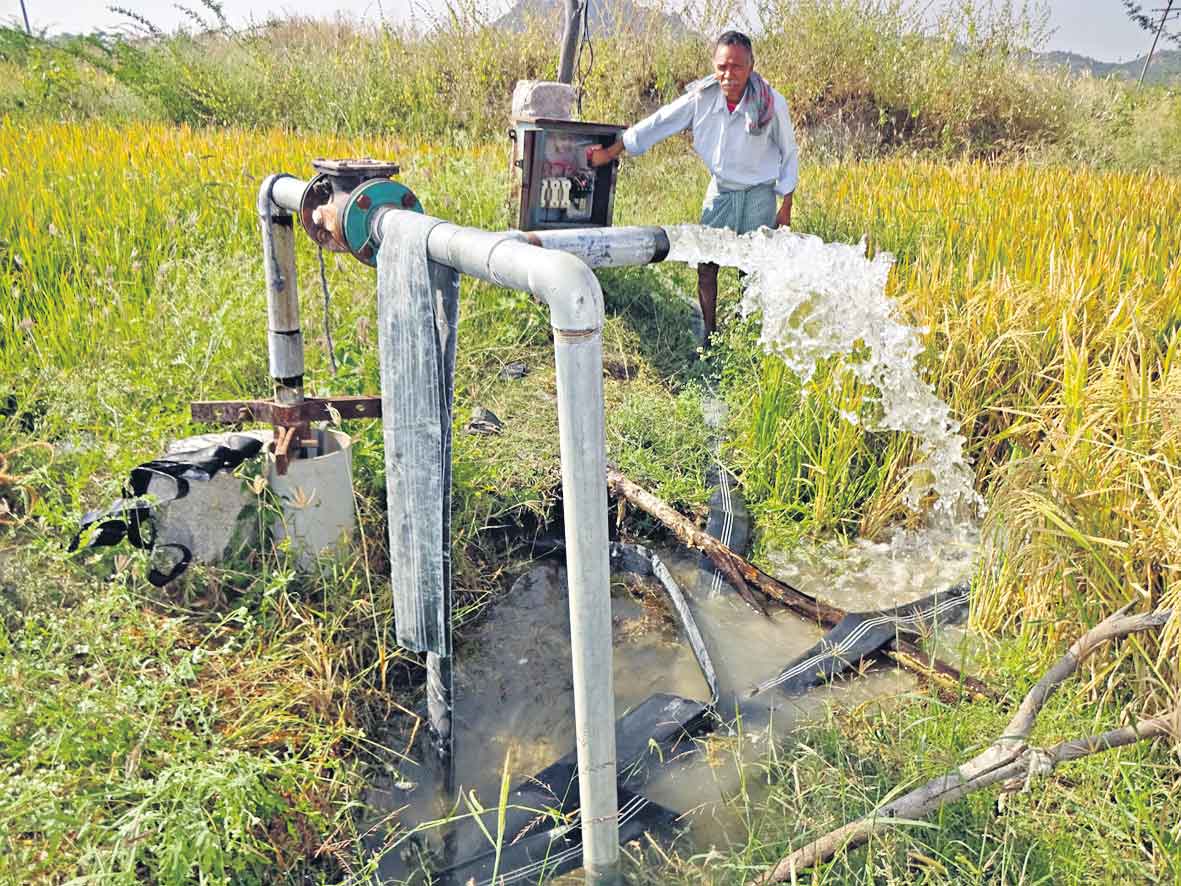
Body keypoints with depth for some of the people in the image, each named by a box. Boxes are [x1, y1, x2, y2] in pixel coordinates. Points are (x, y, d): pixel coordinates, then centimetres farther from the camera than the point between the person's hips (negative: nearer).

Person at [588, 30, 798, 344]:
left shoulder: (772, 103, -19)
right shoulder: (702, 97, -14)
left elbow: (789, 154, -5)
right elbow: (657, 124, -7)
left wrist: (786, 206, -4)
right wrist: (609, 153, -6)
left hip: (760, 194, -3)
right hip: (721, 190, 3)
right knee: (706, 267, 1)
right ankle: (709, 337, 16)